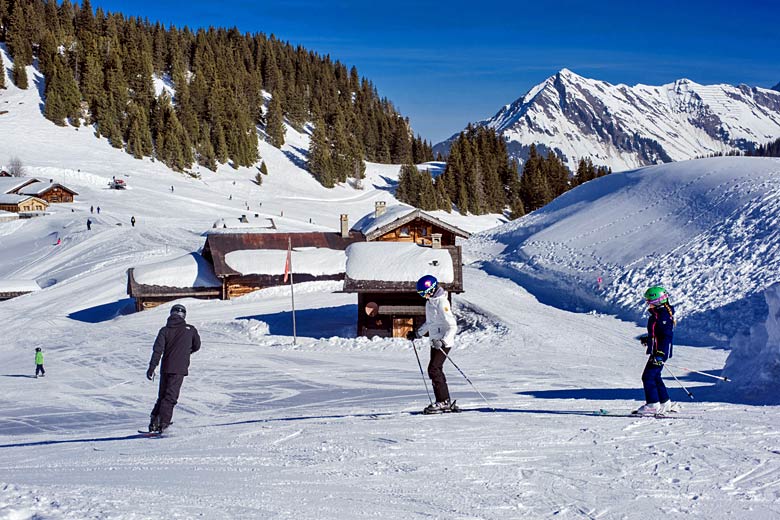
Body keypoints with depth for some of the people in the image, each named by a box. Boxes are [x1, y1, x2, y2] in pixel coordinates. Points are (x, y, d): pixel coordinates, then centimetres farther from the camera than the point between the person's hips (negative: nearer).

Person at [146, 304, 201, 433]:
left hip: (165, 368, 3)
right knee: (170, 396, -4)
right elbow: (196, 346, 14)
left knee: (162, 395, 16)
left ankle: (154, 421, 10)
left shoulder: (165, 330, 3)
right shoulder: (191, 330, 1)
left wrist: (152, 367, -8)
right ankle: (163, 423, -16)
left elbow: (158, 350, -6)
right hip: (179, 369, -3)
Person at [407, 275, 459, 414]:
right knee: (437, 371, 9)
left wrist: (443, 341, -30)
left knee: (434, 370, -13)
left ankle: (443, 402, -9)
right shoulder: (430, 301, 12)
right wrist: (417, 333, 20)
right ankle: (446, 402, 14)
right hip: (435, 342, 10)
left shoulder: (442, 303, -17)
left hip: (444, 343, -10)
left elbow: (452, 326, -20)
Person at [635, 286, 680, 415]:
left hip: (660, 352, -11)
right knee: (654, 377, 17)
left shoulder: (663, 315, -19)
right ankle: (666, 403, 25)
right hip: (656, 351, 11)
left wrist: (660, 353, -29)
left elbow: (667, 335, -24)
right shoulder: (658, 313, 13)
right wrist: (647, 339, 39)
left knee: (648, 376, -9)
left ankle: (652, 405, -7)